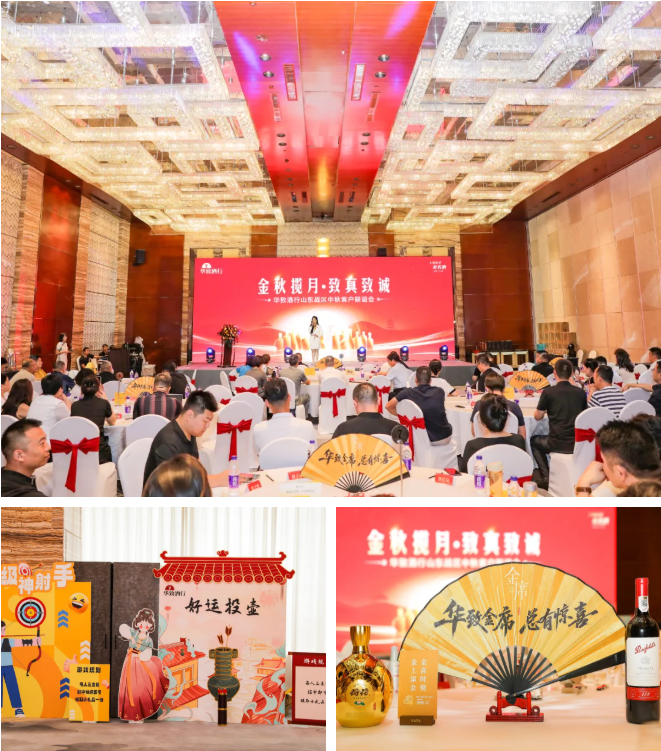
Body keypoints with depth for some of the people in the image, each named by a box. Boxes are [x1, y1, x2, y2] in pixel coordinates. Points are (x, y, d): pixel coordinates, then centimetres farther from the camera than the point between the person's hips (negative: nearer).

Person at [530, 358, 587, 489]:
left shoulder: (548, 392, -7)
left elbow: (537, 417, 4)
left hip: (558, 444, -4)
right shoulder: (580, 392, 4)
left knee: (534, 441, 26)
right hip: (578, 443, 4)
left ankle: (545, 478, 15)